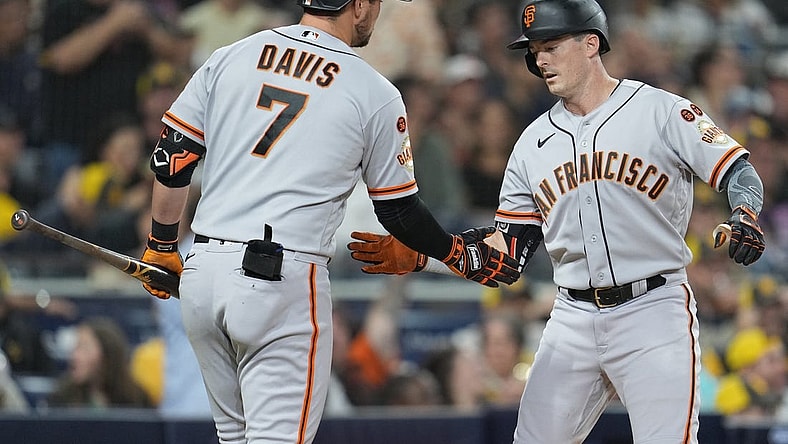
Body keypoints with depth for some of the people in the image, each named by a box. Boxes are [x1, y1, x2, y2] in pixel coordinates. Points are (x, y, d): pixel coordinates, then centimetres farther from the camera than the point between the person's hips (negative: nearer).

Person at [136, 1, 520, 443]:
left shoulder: (230, 57, 9)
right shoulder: (375, 94, 0)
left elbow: (172, 158, 8)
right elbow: (400, 211, 7)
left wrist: (162, 246, 20)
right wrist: (461, 252, 24)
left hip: (203, 272, 5)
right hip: (284, 284, -5)